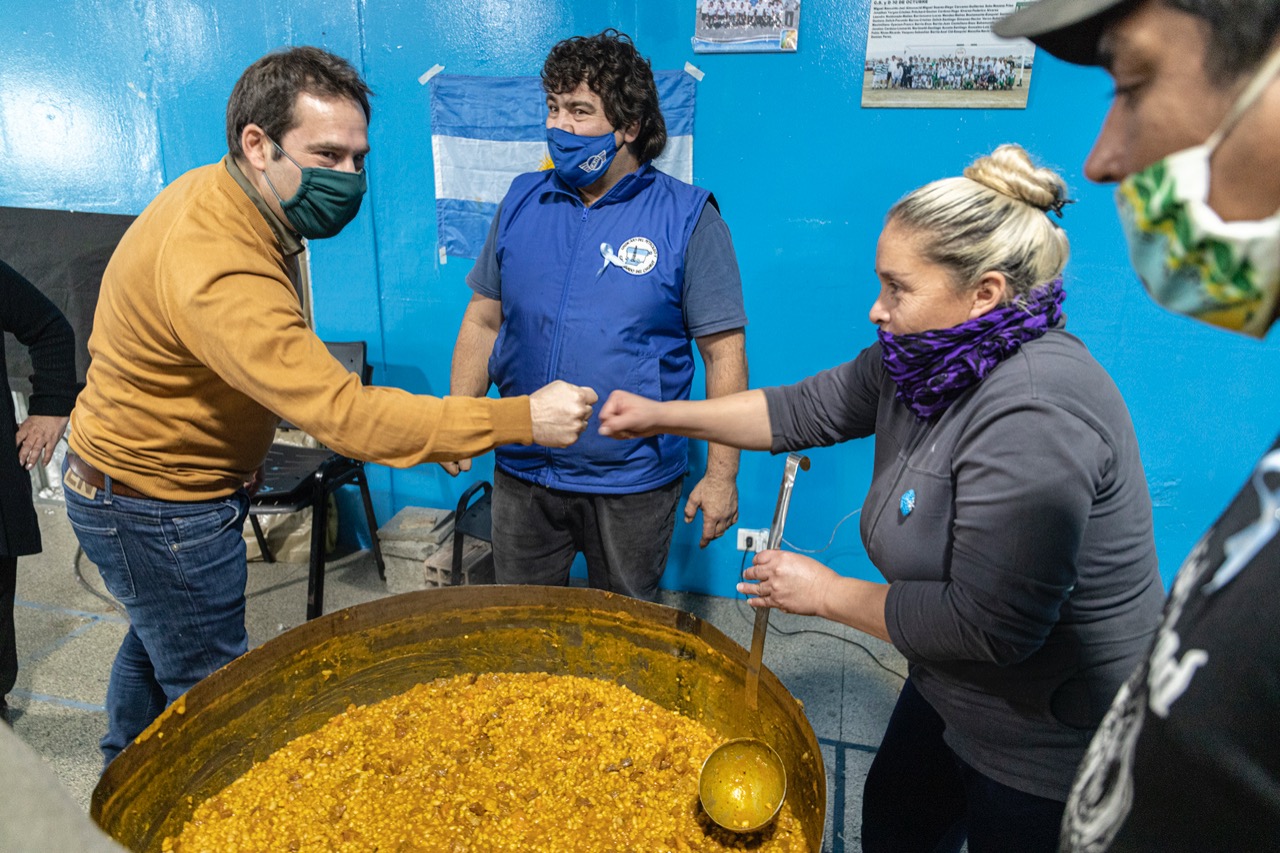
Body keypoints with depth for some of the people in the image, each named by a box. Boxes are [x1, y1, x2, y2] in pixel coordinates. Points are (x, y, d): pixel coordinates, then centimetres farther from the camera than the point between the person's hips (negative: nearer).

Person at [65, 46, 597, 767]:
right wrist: (521, 419, -46)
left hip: (139, 482, 11)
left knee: (159, 643, 30)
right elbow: (345, 413, -45)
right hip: (160, 510, -11)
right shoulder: (218, 269, -37)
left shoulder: (217, 197, -3)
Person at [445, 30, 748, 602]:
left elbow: (724, 352, -9)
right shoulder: (523, 201, 3)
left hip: (632, 484, -3)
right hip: (522, 473, 4)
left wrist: (721, 475, -9)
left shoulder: (687, 218, -10)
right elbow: (483, 320, 8)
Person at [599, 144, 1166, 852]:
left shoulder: (1032, 417, -34)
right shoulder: (930, 358, -7)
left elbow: (989, 625, -33)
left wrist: (827, 593, -20)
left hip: (1053, 746, -8)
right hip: (951, 692, 8)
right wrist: (664, 415, -1)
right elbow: (808, 410, 1)